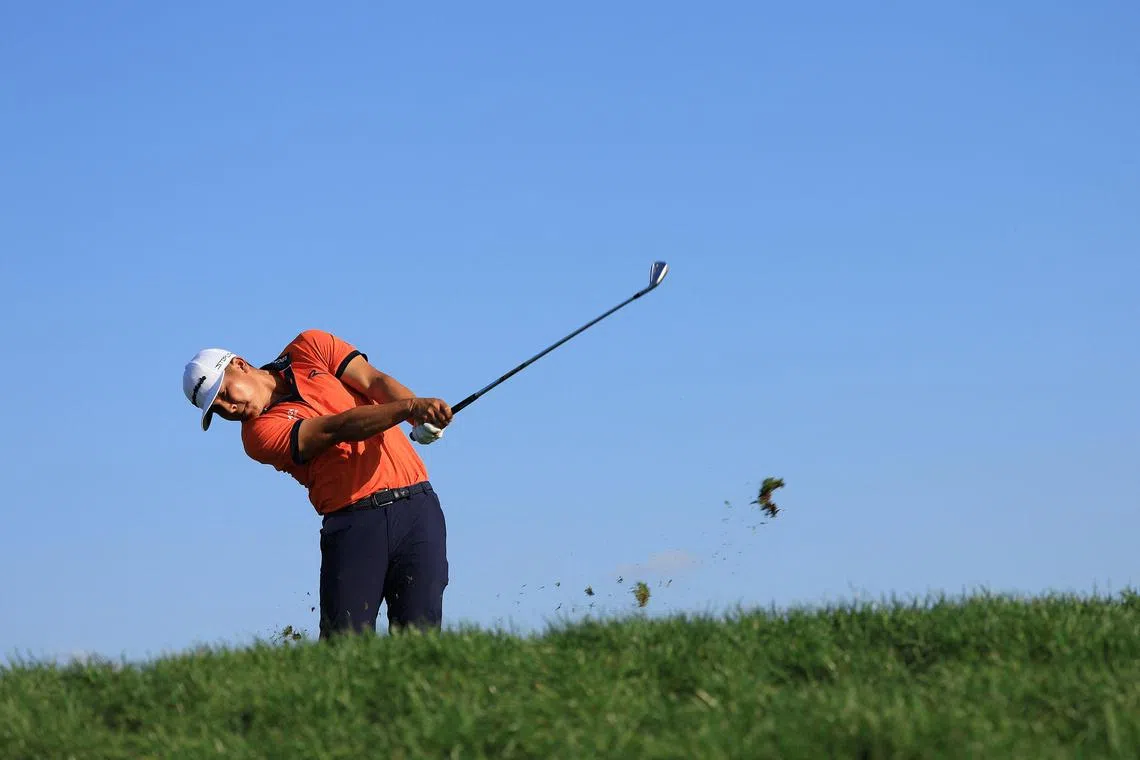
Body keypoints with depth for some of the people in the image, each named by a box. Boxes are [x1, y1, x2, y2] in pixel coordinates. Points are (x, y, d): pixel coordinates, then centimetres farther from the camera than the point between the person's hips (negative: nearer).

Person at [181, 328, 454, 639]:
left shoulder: (309, 349, 12)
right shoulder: (260, 433, -4)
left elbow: (375, 381, 2)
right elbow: (336, 428, -14)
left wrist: (421, 409, -19)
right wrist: (409, 407, -25)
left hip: (417, 508, 2)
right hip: (353, 526, -2)